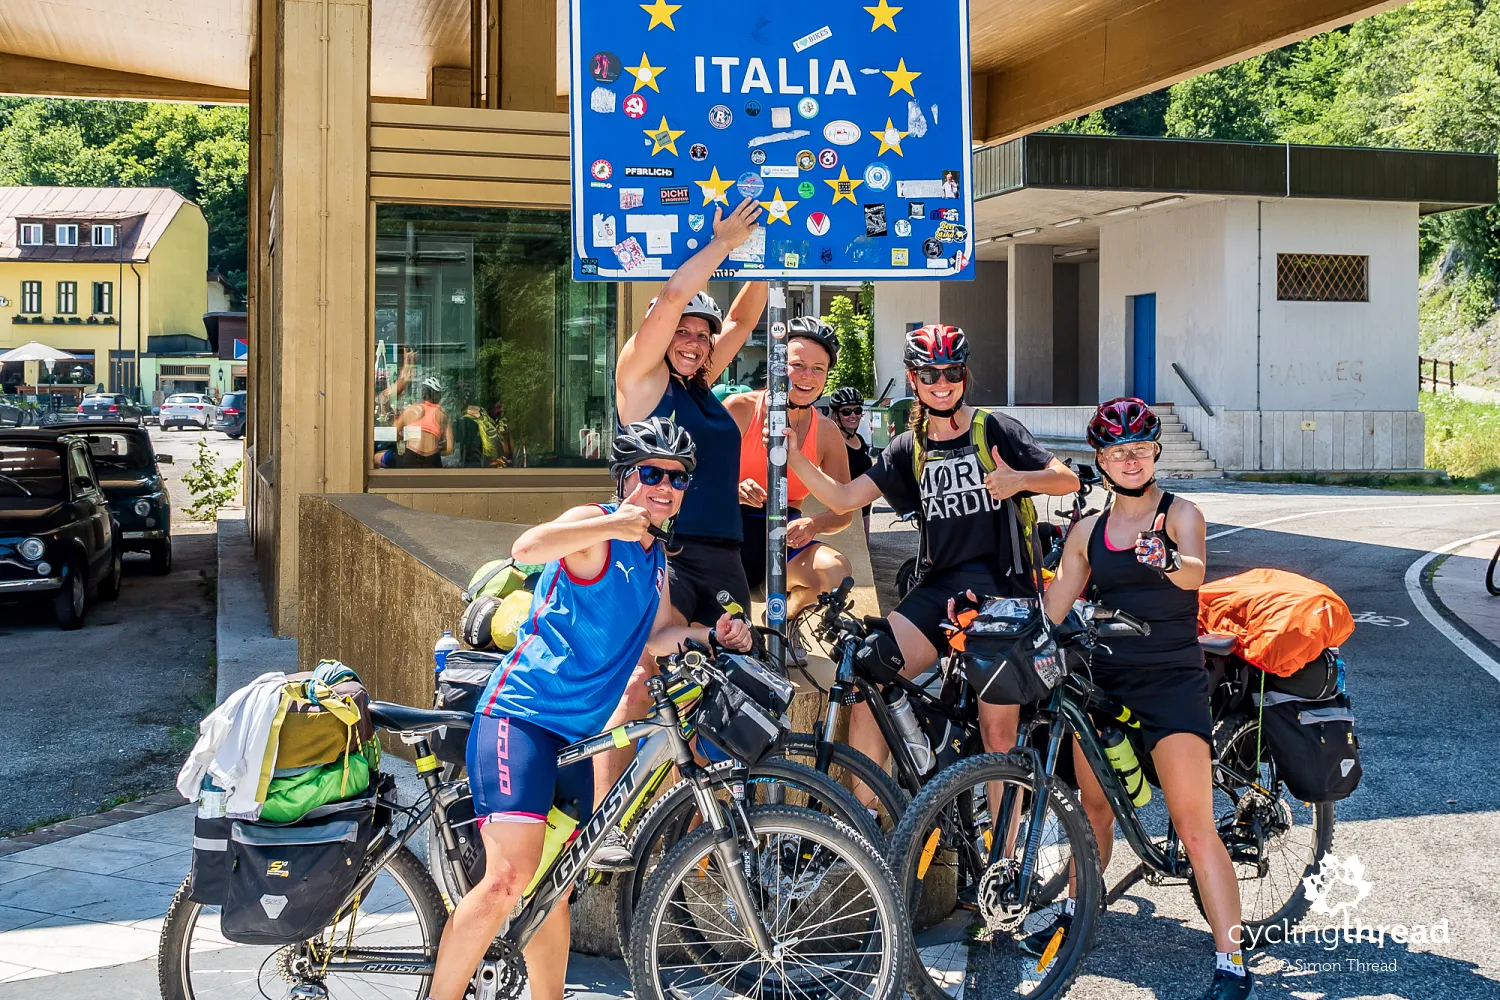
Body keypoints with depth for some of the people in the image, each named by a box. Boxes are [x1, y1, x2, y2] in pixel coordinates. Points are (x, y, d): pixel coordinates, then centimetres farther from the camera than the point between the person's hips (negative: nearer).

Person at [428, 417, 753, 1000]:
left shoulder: (656, 561, 18)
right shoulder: (595, 525, -8)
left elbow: (655, 638, 27)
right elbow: (528, 547, -28)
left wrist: (711, 636, 12)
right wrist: (613, 522, -28)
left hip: (574, 733, 9)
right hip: (521, 715, -9)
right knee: (510, 880, -20)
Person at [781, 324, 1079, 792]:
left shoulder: (994, 429, 1)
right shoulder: (909, 447, 12)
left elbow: (1068, 480, -1)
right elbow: (844, 499, 4)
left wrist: (1021, 479, -21)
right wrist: (792, 455, -9)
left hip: (999, 590, -3)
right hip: (936, 590, 3)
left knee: (999, 732, -3)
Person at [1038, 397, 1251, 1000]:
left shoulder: (1180, 514, -2)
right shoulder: (1088, 531, 10)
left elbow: (1194, 573, -24)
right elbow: (1052, 610, 10)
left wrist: (1167, 559, -46)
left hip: (1172, 682, -5)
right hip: (1103, 680, 5)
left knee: (1195, 829, -11)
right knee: (1093, 806, 18)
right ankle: (1078, 912, 41)